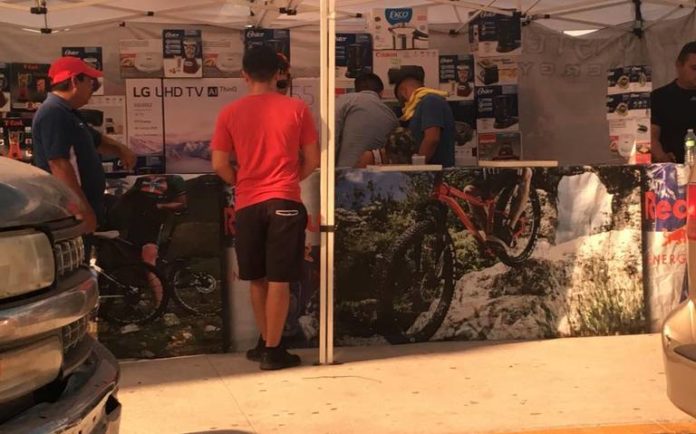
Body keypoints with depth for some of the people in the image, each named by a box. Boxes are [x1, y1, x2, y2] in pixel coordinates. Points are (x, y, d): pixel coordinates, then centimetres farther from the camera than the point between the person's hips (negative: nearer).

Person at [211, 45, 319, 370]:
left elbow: (220, 165, 0)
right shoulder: (297, 108, -1)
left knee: (258, 279, 15)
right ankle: (272, 350, 5)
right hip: (284, 202, -2)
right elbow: (312, 160, 2)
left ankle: (265, 343, 25)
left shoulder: (230, 113, 0)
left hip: (248, 204, 2)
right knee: (279, 280, 2)